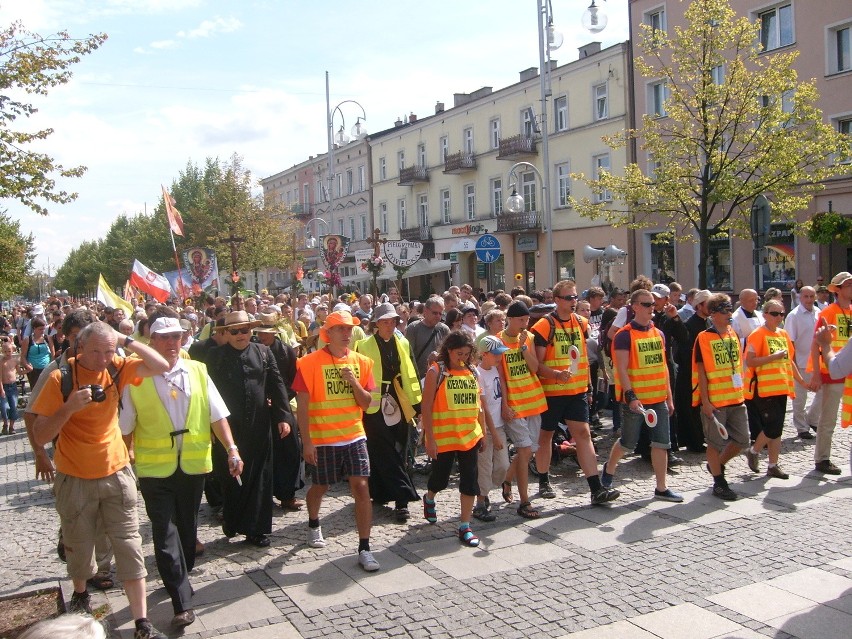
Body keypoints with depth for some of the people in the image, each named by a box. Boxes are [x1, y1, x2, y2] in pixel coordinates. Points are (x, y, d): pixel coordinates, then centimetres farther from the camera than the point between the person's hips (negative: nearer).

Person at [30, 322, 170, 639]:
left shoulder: (117, 368, -5)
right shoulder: (62, 378, -14)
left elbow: (162, 366, -15)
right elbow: (40, 437, -13)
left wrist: (126, 340, -18)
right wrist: (70, 406, -28)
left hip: (116, 473, 2)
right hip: (75, 478, -1)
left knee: (129, 546, 1)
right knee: (79, 545, 15)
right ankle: (80, 594, 46)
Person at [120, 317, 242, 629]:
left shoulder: (197, 371, 2)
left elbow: (216, 415, 1)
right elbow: (125, 428, -1)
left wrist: (232, 449, -7)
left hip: (193, 463, 3)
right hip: (154, 467, -2)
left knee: (187, 528, 16)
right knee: (165, 533, -3)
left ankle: (180, 582, 36)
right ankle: (183, 602, 1)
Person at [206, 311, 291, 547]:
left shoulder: (263, 352, 7)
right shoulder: (215, 355, 3)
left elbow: (277, 384, 7)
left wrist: (282, 416, 1)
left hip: (259, 427, 1)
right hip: (227, 428, -1)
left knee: (259, 478, 6)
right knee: (230, 477, 5)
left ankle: (256, 529, 15)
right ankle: (231, 522, 23)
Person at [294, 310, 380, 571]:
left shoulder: (361, 362, 3)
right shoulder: (310, 362, -9)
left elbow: (367, 403, 4)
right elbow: (302, 405, -8)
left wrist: (354, 382, -14)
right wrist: (307, 442, -11)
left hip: (354, 436, 2)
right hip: (322, 439, -2)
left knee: (361, 488, -6)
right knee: (320, 487, 16)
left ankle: (364, 548, 3)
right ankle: (313, 524, 47)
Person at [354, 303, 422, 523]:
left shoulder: (403, 344, 10)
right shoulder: (365, 346, -3)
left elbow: (411, 374, 12)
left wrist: (418, 403, 9)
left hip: (399, 405, 5)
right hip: (375, 406, -5)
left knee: (398, 453, 8)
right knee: (385, 455, -5)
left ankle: (381, 493, 21)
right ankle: (402, 498, -4)